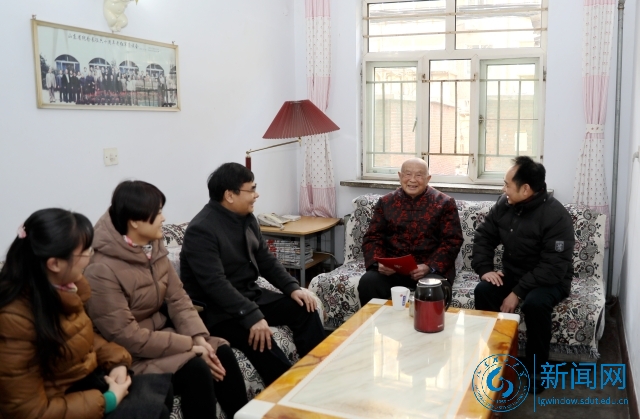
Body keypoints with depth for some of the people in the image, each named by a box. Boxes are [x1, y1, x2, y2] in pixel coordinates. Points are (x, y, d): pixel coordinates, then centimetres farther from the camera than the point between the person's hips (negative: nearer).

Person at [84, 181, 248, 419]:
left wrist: (199, 338, -16)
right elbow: (126, 336, -25)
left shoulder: (154, 247, 0)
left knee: (222, 353, -10)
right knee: (196, 370, -25)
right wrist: (189, 346, -24)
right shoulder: (102, 270, -24)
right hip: (130, 354, -7)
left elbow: (177, 298, 1)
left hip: (161, 331, 7)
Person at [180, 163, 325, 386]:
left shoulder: (247, 218, 5)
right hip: (216, 308, -8)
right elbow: (215, 283, -29)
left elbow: (265, 259, 11)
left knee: (303, 308, -6)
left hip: (250, 294, 8)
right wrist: (252, 316, -36)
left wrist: (292, 287, -3)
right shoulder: (201, 230, -21)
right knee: (260, 339, -31)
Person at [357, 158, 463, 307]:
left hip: (431, 268, -2)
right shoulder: (386, 202, 12)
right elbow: (372, 237, 9)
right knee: (367, 282, -27)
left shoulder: (444, 203, 6)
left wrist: (429, 266, -17)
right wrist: (378, 262, -12)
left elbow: (452, 241, -1)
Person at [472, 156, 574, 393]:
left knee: (535, 303, -36)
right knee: (483, 291, -22)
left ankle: (536, 368, -13)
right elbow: (484, 236, 4)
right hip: (513, 273, 5)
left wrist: (518, 293, -30)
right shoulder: (504, 205, -5)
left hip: (549, 280, -5)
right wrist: (484, 269, -12)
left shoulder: (556, 216, -24)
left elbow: (553, 268, -27)